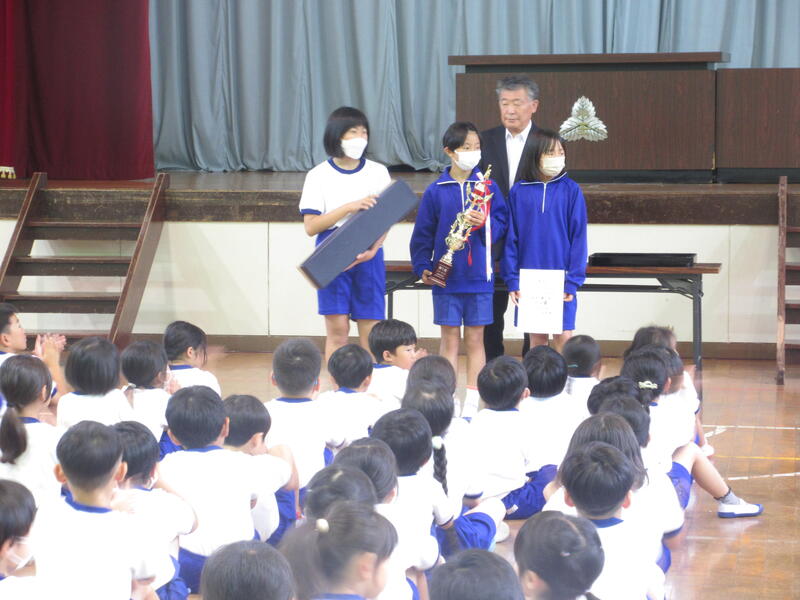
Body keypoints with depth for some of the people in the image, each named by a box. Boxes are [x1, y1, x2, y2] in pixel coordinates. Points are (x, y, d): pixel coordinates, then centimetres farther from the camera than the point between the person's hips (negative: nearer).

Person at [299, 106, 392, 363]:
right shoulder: (319, 176, 2)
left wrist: (373, 249, -12)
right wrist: (349, 207, -15)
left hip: (368, 258, 2)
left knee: (371, 329, 0)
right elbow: (311, 226, -5)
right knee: (337, 328, -3)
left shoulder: (378, 172, 8)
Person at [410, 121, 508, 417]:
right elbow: (423, 233, 2)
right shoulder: (436, 191, 0)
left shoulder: (488, 187, 2)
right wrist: (422, 267, -6)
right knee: (449, 338, 5)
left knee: (475, 339, 6)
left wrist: (485, 223, -18)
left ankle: (472, 403, 12)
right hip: (446, 278, -1)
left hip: (479, 277, 1)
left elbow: (502, 225, 1)